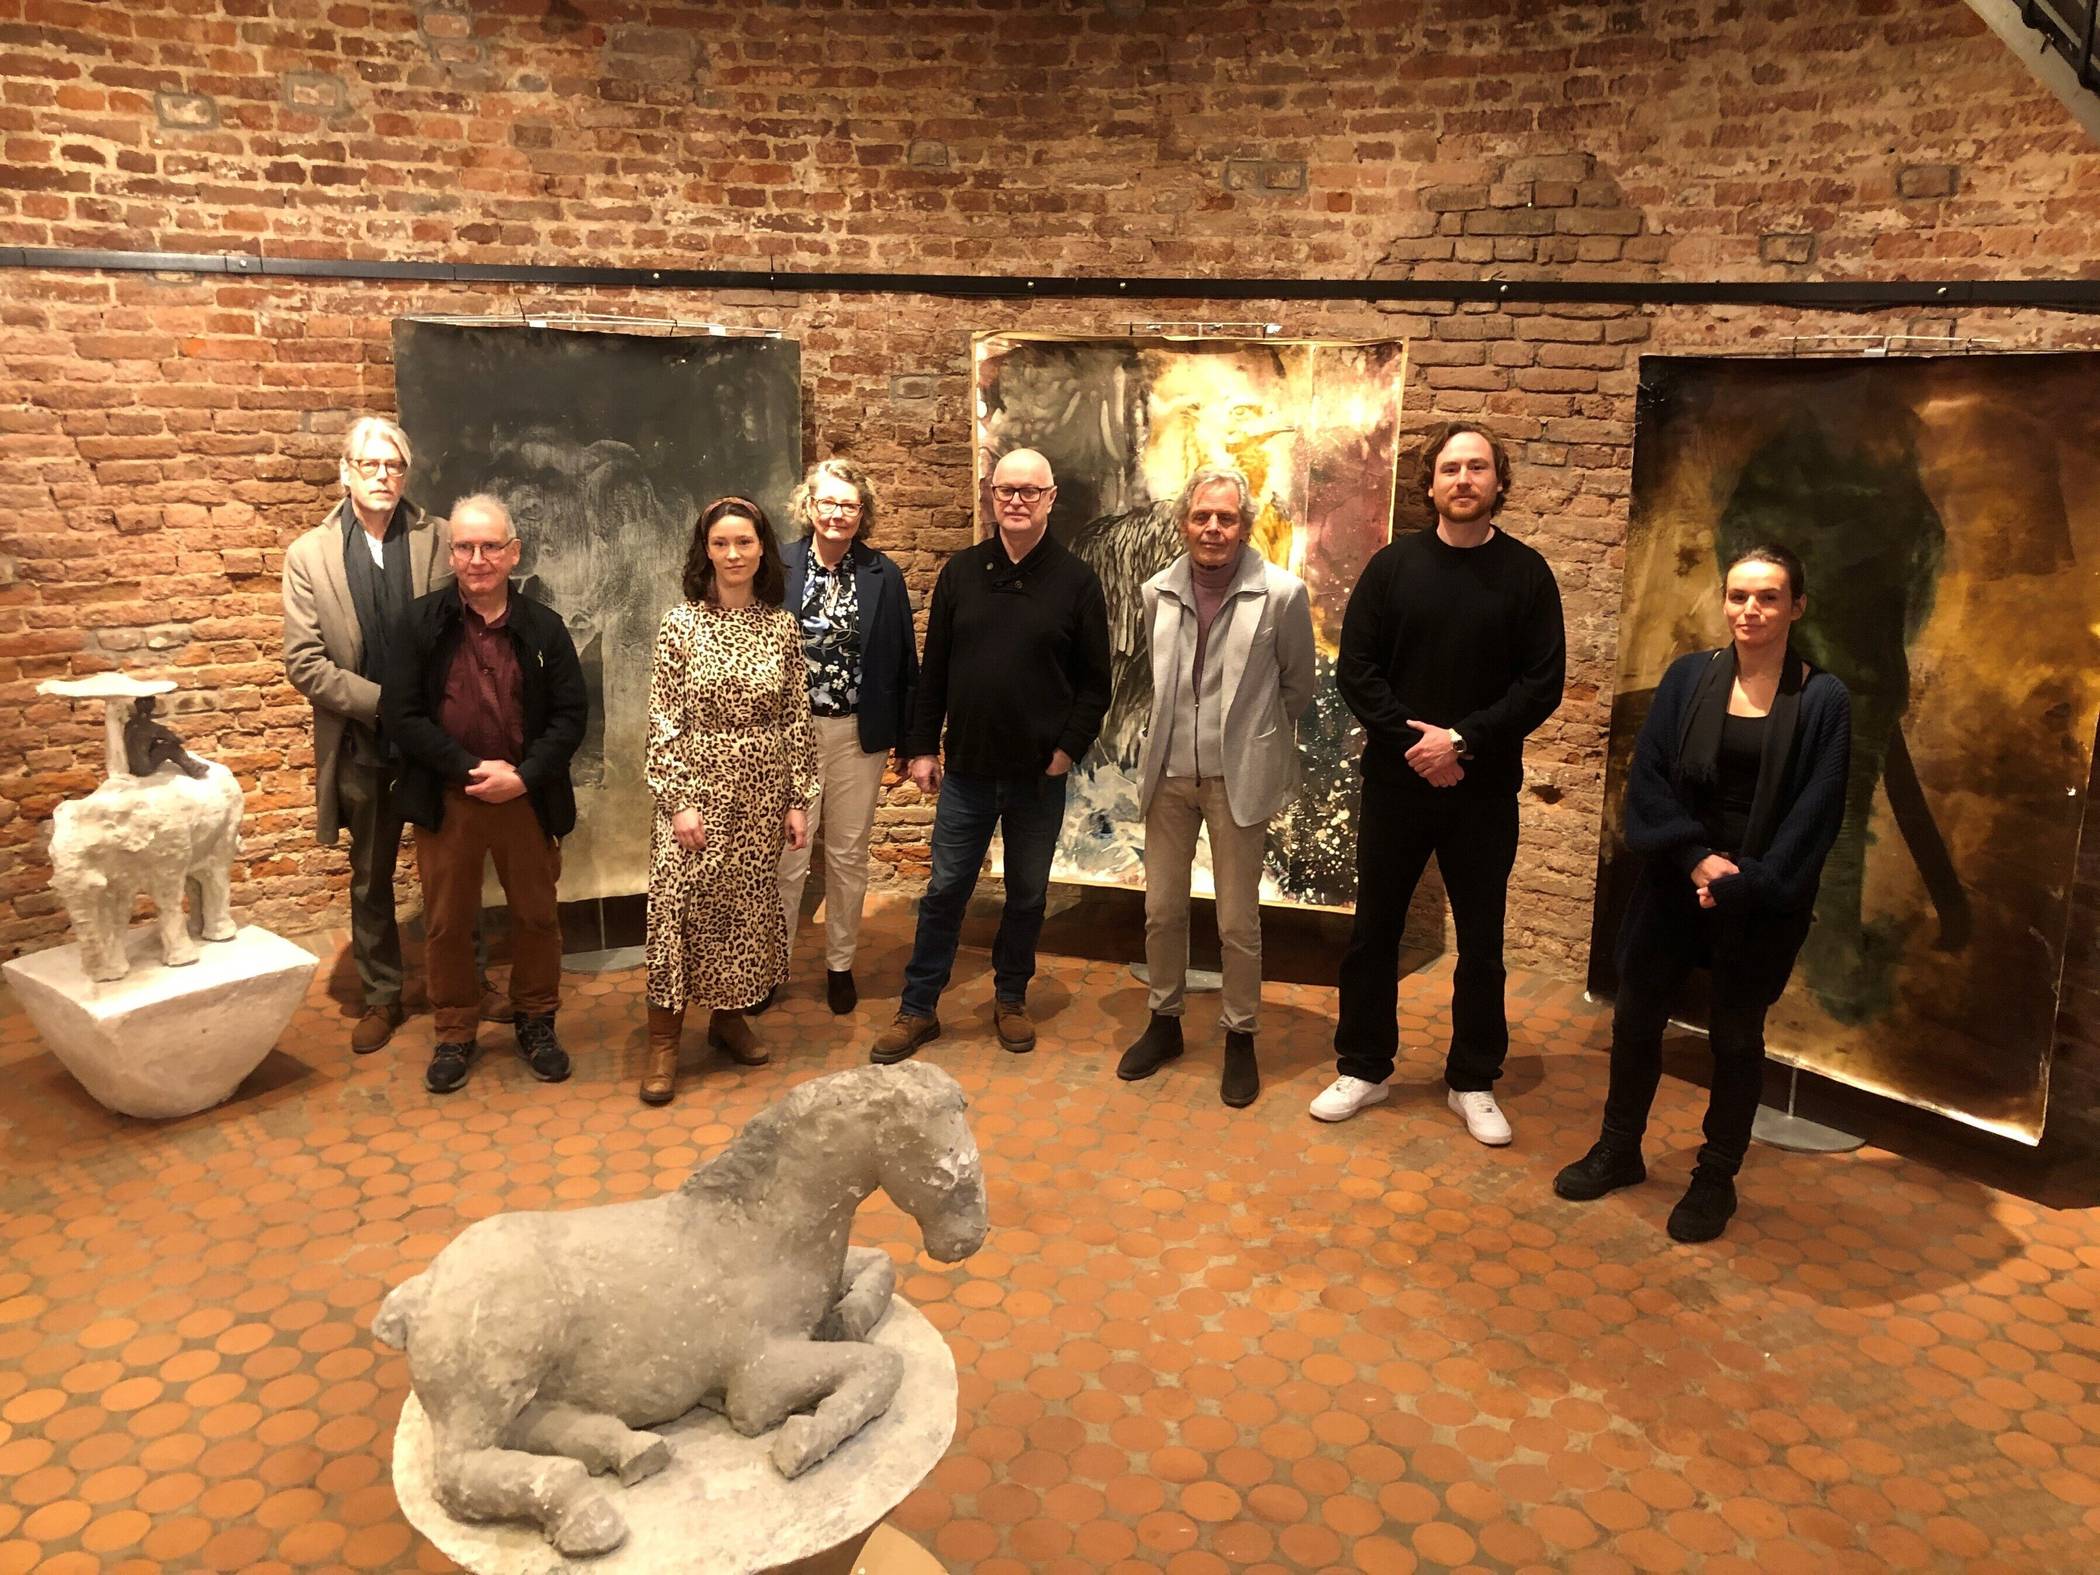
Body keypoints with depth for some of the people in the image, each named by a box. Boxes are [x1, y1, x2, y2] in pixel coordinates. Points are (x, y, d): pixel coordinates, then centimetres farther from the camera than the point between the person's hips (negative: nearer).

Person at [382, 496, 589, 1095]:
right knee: (446, 923, 10)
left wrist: (523, 776, -13)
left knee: (537, 915, 12)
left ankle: (536, 1020, 31)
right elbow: (400, 714, -7)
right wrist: (470, 768, -15)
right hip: (445, 798, -1)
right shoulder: (421, 622, -3)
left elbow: (571, 712, -1)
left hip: (528, 797, 1)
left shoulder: (543, 626, 1)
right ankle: (454, 1033, 26)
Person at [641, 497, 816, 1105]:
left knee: (749, 906, 11)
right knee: (680, 905, -2)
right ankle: (663, 1043, 9)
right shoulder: (681, 623, -6)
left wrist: (799, 800, 2)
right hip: (697, 788, -3)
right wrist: (679, 801, -12)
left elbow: (796, 719, 4)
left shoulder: (782, 625, 2)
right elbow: (663, 721, -7)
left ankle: (729, 1016, 30)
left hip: (763, 793, 3)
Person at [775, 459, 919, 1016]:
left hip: (858, 733, 2)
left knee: (848, 854, 12)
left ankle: (840, 964, 27)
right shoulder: (778, 568, -3)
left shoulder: (883, 575, 1)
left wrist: (907, 735, 2)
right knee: (786, 853, 1)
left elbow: (903, 660, 4)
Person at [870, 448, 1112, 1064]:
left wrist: (1069, 747, -9)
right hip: (966, 767, 1)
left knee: (1028, 895, 13)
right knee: (944, 890, 7)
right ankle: (917, 1009, 19)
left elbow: (1094, 681, -1)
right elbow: (933, 669, 5)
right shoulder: (961, 572, 2)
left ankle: (1011, 999, 31)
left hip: (1040, 775, -1)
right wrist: (921, 746, 3)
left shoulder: (1076, 581, -3)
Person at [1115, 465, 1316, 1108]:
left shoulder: (1281, 593, -11)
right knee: (1162, 909, 13)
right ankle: (1164, 1020, 32)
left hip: (1239, 775, -4)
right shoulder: (1158, 592, 1)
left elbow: (1298, 685, 3)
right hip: (1169, 769, 4)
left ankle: (1240, 1037, 23)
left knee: (1238, 921, 5)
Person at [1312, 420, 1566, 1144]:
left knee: (1481, 940, 9)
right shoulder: (1393, 564, 1)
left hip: (1484, 788, 0)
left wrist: (1463, 741, -17)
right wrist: (1412, 741, -14)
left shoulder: (1526, 574, -1)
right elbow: (1354, 669, -3)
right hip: (1395, 779, 1)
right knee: (1373, 930, 9)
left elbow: (1542, 684, -6)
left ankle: (1473, 1081, 25)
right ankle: (1363, 1067, 24)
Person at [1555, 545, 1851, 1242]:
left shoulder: (1822, 700, -6)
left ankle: (1716, 1178, 26)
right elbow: (1648, 777, -3)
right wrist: (1697, 857, -15)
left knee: (1735, 1035, 9)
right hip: (1675, 881, 3)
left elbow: (1815, 815, -9)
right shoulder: (1688, 677, 1)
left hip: (1762, 898, -2)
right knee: (1636, 1016, 9)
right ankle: (1619, 1150, 29)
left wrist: (1745, 884, -17)